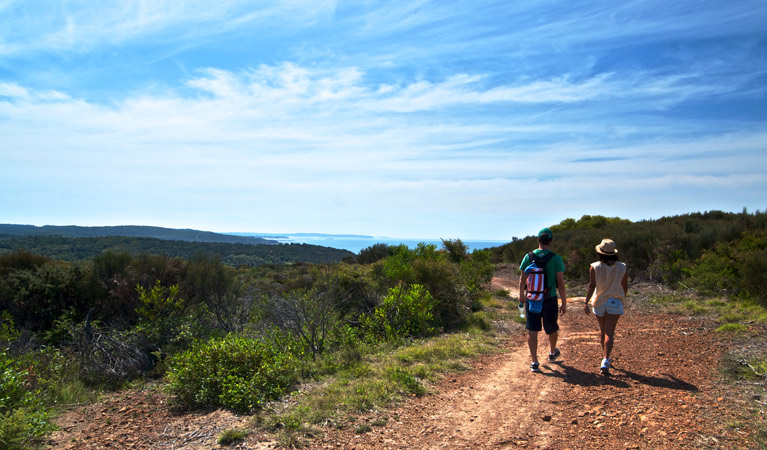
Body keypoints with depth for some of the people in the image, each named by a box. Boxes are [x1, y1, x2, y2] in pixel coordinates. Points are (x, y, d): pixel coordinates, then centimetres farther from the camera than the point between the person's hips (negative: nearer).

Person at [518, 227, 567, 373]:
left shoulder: (528, 257, -4)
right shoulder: (556, 259, -10)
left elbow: (522, 280, 2)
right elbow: (560, 283, -11)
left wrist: (521, 295, 19)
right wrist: (564, 303, -3)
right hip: (549, 300, -1)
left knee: (532, 330, 4)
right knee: (552, 328, 21)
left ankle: (534, 362, -1)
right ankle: (552, 353, 44)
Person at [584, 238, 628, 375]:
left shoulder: (595, 267, -9)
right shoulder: (622, 268, -4)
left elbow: (591, 286, -17)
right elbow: (625, 287, 6)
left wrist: (586, 303, -17)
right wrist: (622, 298, 24)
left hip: (599, 301, 1)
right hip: (615, 302, 0)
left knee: (603, 331, 18)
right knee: (609, 333, -4)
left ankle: (606, 358, 33)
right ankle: (605, 361, -19)